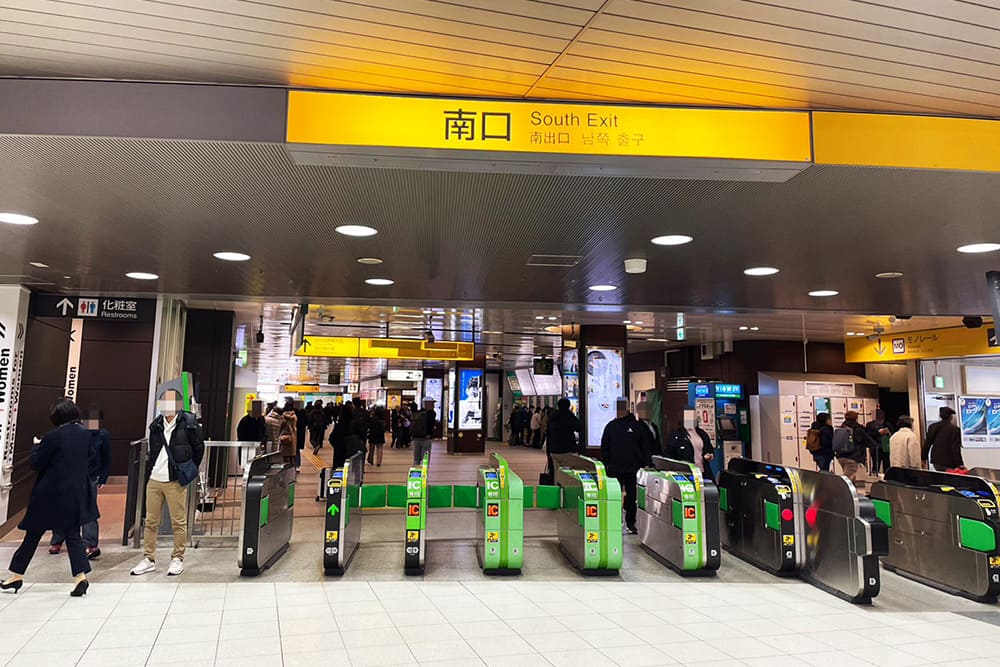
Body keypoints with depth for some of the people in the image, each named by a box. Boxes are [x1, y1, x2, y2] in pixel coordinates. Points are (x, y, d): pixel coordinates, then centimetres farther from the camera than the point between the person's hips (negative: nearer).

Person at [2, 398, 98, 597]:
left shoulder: (53, 437, -15)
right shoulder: (86, 435, 0)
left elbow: (36, 463, -6)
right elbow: (93, 463, 7)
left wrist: (37, 447, 11)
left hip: (50, 493, -4)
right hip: (77, 493, 4)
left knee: (33, 534, 13)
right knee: (72, 534, 7)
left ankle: (17, 576, 26)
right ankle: (80, 575, -4)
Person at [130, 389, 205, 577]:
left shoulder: (188, 423, -5)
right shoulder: (156, 425, 10)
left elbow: (199, 448, 2)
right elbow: (152, 452, 17)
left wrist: (188, 471, 5)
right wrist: (148, 474, 11)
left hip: (175, 482, -5)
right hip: (154, 480, 5)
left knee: (179, 522, 2)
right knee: (151, 521, 11)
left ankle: (177, 559, 13)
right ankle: (149, 559, 21)